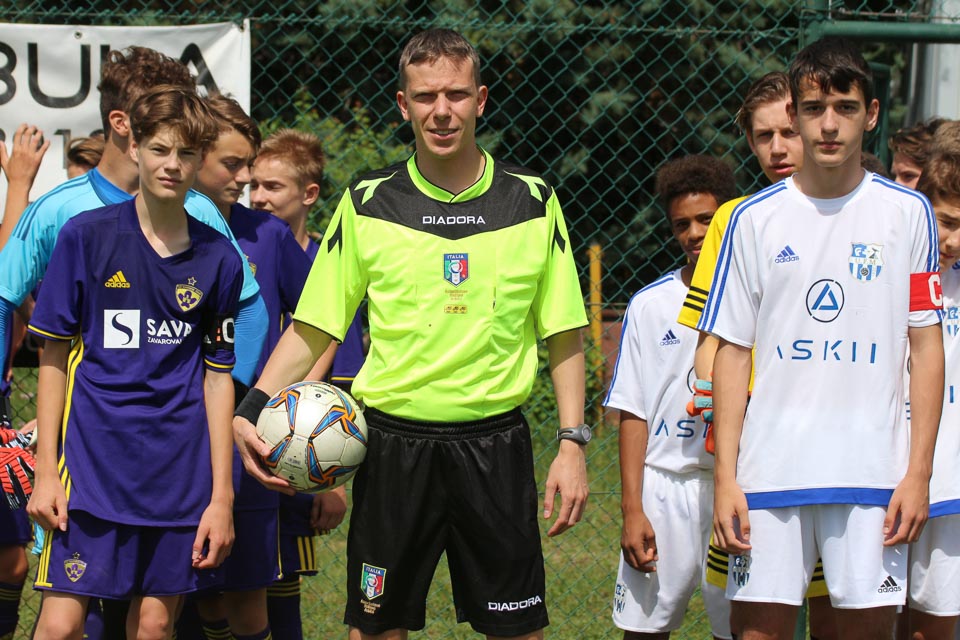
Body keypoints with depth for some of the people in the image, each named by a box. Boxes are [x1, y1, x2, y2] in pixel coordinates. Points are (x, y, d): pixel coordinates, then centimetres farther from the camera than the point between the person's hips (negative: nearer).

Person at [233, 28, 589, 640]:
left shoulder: (532, 201, 3)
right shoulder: (368, 204, 2)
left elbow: (564, 336, 6)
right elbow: (313, 330, 3)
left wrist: (573, 443, -2)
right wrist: (253, 411, -10)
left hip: (495, 445, 0)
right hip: (395, 444, 0)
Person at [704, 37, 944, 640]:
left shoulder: (907, 212, 4)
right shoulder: (755, 219, 5)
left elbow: (926, 346, 4)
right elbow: (732, 350, 6)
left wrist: (919, 472, -3)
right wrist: (725, 476, -1)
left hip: (873, 472, 0)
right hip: (770, 471, 1)